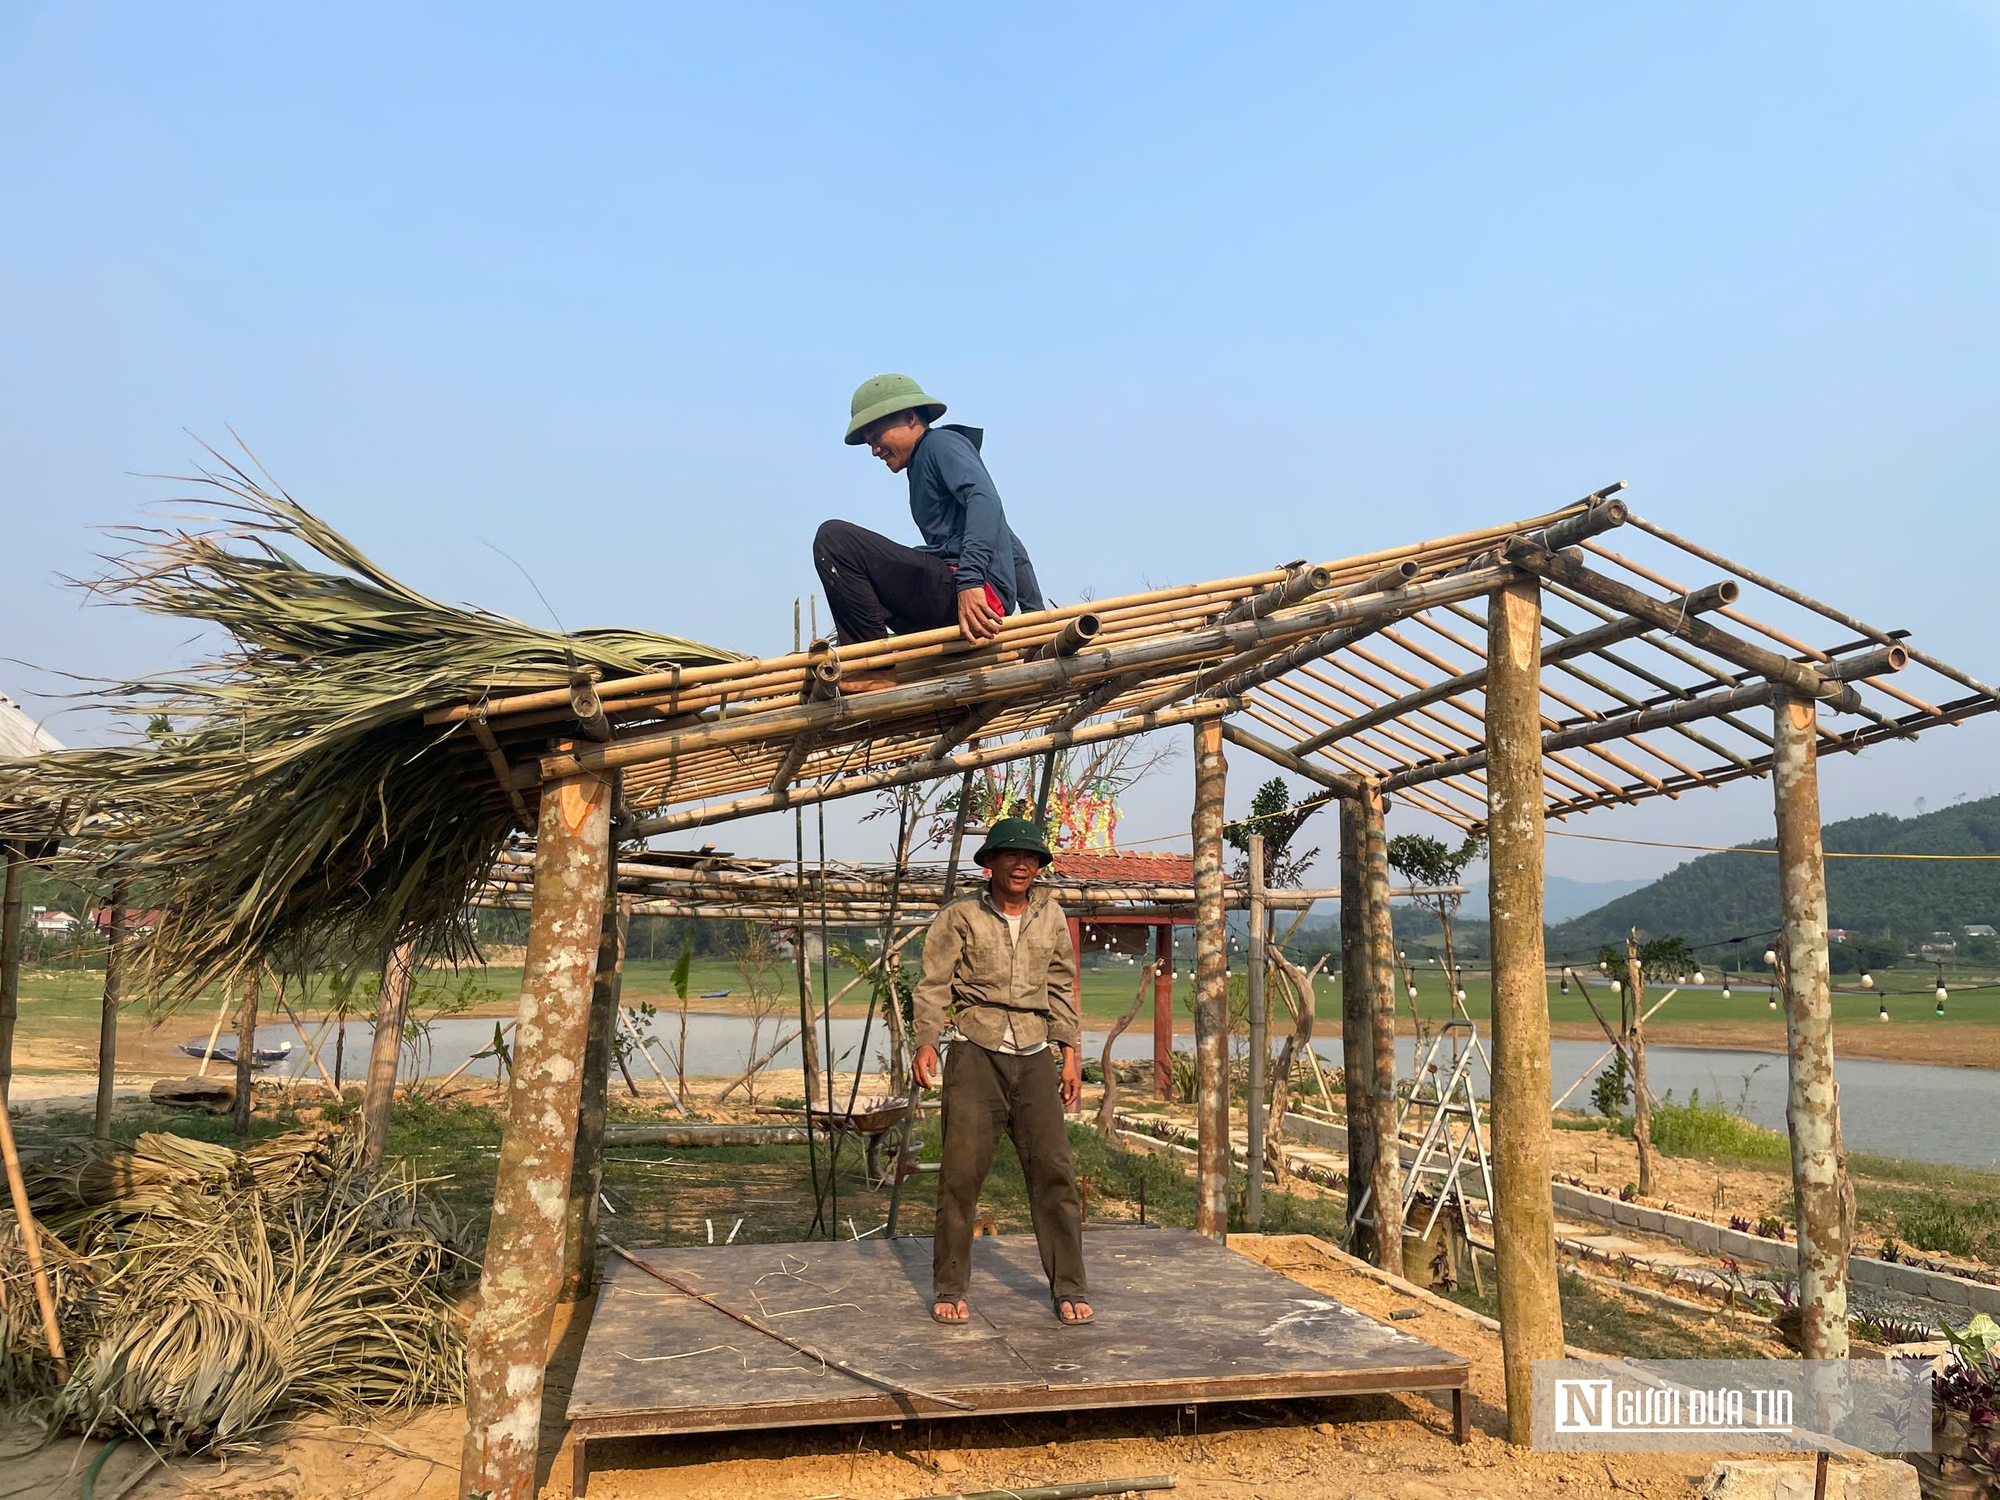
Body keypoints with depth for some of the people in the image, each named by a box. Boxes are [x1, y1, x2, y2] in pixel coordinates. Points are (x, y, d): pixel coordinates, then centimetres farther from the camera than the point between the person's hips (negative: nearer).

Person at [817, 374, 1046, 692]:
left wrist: (970, 580, -32)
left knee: (834, 539, -17)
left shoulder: (941, 442, 2)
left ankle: (879, 669, -18)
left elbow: (985, 500, -20)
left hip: (973, 597, -11)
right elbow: (1011, 547, 30)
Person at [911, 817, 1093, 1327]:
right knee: (962, 1170, -3)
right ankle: (949, 1289, 11)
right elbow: (934, 983, 0)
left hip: (1034, 1055, 3)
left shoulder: (1051, 916, 12)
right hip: (975, 1052, -3)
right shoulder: (960, 917, 2)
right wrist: (927, 1042, -13)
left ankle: (1068, 1287, 12)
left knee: (1053, 1169, 0)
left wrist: (1070, 1053, 13)